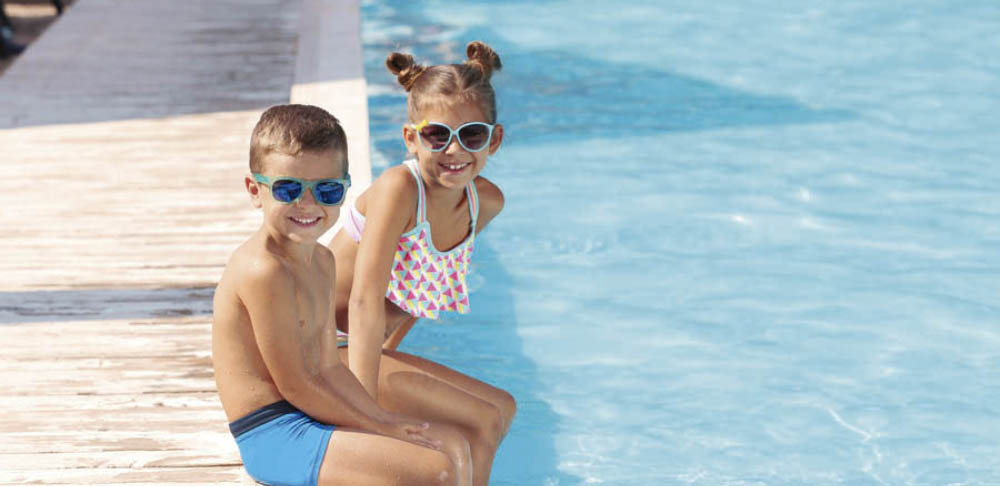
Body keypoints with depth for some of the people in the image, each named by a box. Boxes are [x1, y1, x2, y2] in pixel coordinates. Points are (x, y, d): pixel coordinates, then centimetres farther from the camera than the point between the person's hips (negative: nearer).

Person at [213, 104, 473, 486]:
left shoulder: (321, 261, 12)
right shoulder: (264, 271, -20)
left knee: (452, 444, 17)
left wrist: (384, 420, 2)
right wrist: (377, 428, -10)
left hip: (306, 420, 10)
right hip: (275, 437, -10)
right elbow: (294, 385, -18)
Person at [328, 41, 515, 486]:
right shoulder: (399, 188, -24)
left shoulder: (486, 202, -2)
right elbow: (365, 301, -31)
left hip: (366, 350, 8)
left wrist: (388, 352, 17)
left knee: (502, 407, 16)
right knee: (482, 421, -14)